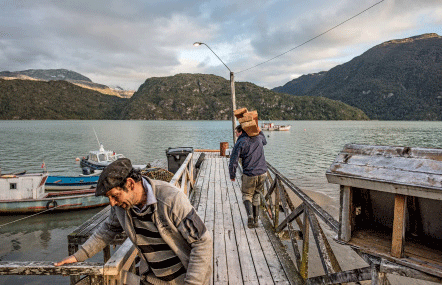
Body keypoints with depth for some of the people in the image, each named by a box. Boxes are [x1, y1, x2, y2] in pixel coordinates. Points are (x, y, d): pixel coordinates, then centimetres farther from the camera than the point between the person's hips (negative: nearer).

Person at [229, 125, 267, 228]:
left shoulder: (240, 143, -7)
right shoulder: (258, 138, 9)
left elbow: (233, 162, -9)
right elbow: (264, 141, 36)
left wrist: (232, 176, 4)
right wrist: (259, 131, 30)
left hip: (249, 175, -5)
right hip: (262, 173, 5)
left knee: (247, 196, 15)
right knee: (256, 196, 21)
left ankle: (250, 215, -9)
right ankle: (256, 220, 22)